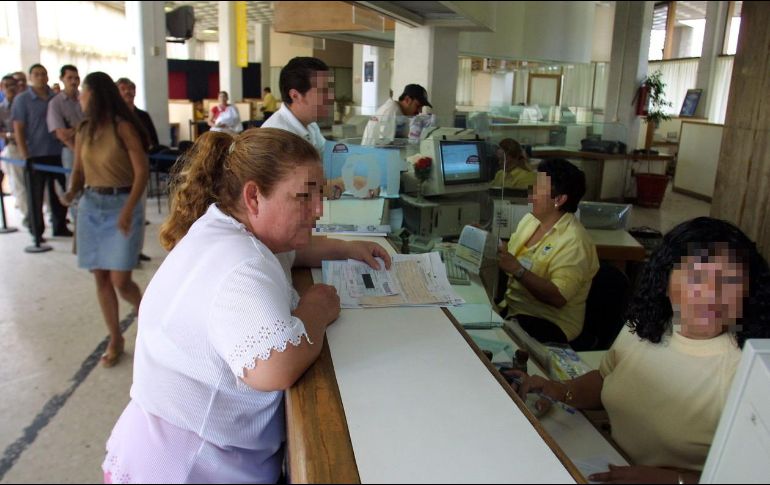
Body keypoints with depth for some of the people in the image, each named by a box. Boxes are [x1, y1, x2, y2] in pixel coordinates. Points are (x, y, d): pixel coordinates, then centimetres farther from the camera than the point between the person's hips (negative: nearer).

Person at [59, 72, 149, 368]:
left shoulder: (123, 127, -11)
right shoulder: (83, 131, 8)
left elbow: (142, 171, -14)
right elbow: (79, 170, 15)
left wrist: (128, 210, -24)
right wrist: (71, 193, -6)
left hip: (122, 205, -6)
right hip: (91, 207, 6)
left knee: (120, 280, -9)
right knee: (100, 277, 6)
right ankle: (115, 340, 20)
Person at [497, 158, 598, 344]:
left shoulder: (574, 242, -17)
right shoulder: (530, 219, 6)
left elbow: (558, 298, -25)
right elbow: (511, 258, 15)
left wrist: (518, 270, -31)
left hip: (549, 322, -7)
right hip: (511, 306, 7)